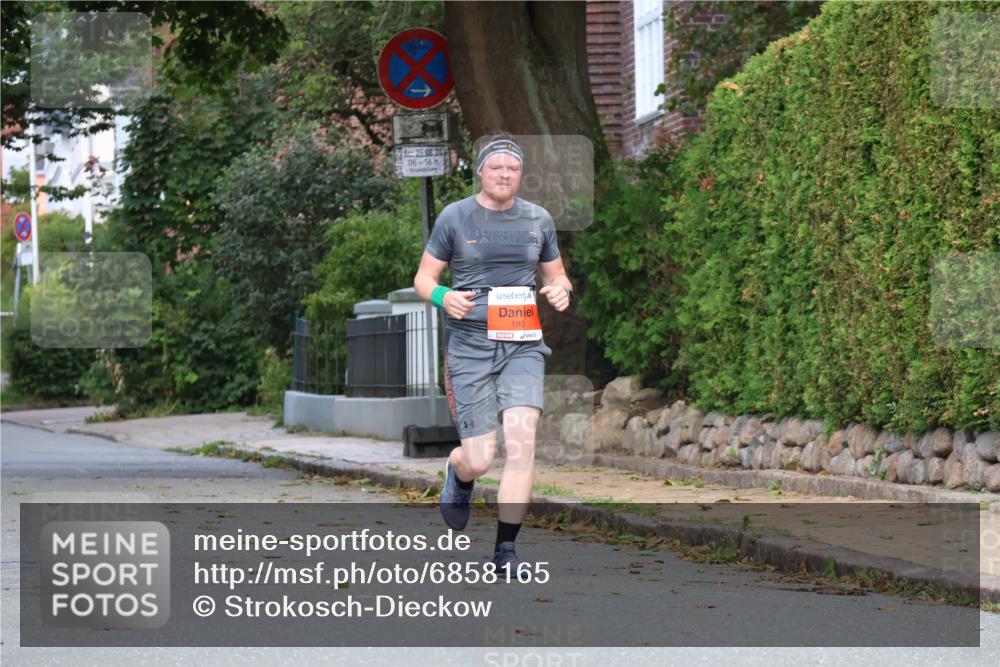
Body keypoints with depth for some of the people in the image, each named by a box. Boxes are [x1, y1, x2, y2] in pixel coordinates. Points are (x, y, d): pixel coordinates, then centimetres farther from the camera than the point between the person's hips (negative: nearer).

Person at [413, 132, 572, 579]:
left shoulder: (538, 219, 9)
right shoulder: (455, 217, 1)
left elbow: (556, 275, 20)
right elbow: (423, 278, 5)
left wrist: (561, 291, -4)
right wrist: (443, 297, -17)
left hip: (523, 344, 2)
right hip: (469, 344, -2)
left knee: (522, 441, -16)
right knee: (479, 460, -4)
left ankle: (506, 550, -5)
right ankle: (457, 473, 36)